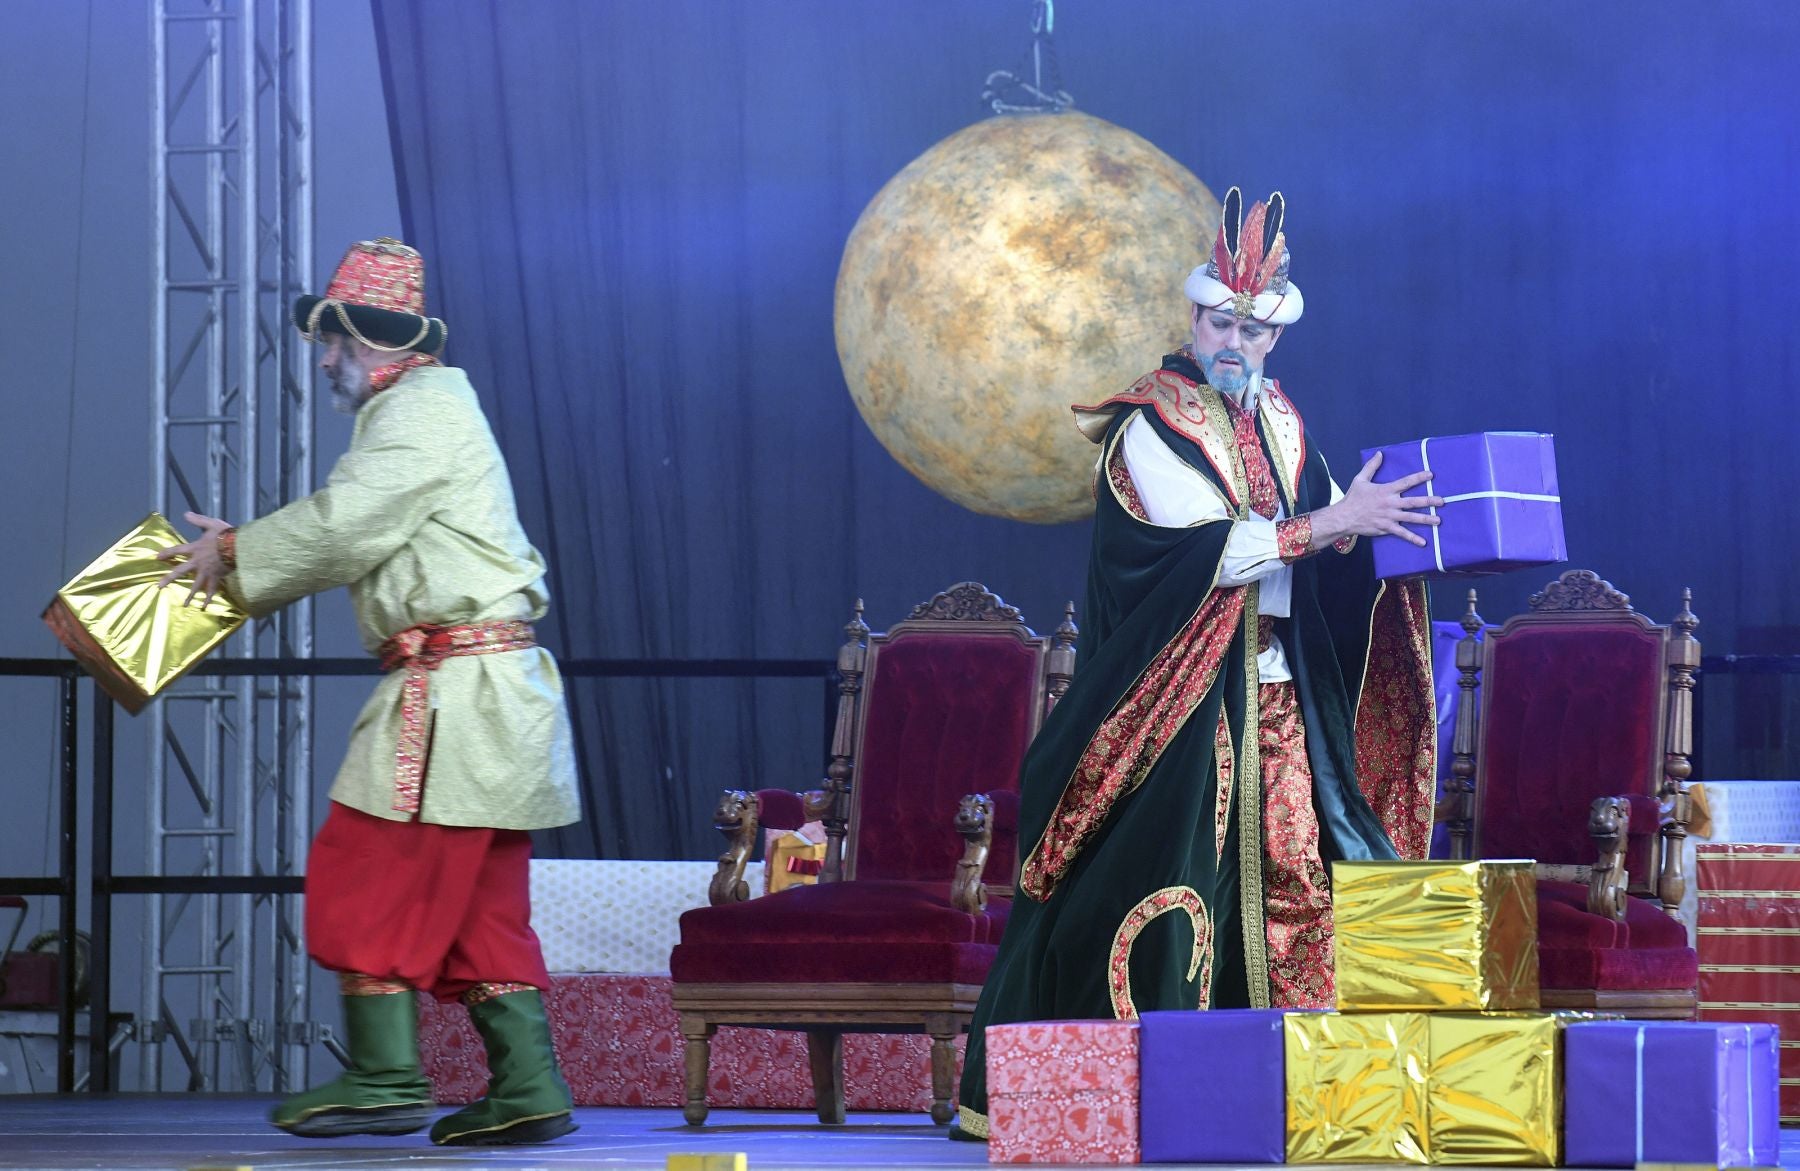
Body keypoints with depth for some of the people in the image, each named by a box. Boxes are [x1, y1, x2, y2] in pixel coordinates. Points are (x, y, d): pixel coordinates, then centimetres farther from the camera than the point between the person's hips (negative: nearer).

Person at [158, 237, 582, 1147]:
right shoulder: (427, 408, 24)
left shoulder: (421, 411, -9)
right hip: (491, 694, 10)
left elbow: (339, 527, -16)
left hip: (458, 687, -10)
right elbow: (353, 538, 24)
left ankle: (386, 1077, -6)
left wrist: (234, 555, -3)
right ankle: (526, 1084, 5)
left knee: (367, 870, -7)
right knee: (480, 898, 8)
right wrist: (241, 548, 17)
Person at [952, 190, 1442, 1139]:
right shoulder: (1152, 426, -8)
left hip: (1272, 694, 7)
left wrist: (1377, 523, -3)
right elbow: (1211, 550, -20)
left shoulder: (1276, 420, 14)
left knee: (1282, 871, 2)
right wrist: (1335, 522, -24)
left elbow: (1317, 545, 16)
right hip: (1179, 697, -7)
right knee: (1162, 877, -9)